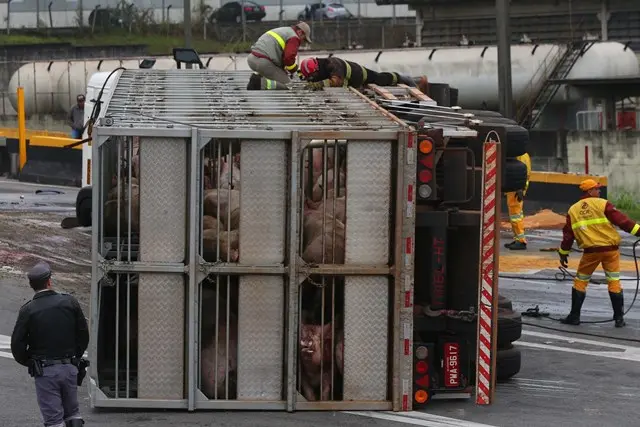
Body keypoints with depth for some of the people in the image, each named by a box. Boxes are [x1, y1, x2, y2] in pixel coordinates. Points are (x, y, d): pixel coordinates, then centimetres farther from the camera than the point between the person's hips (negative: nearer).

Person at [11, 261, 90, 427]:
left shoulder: (28, 310, -9)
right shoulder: (70, 302, -1)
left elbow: (17, 343, -8)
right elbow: (84, 334, 4)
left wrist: (28, 363, 10)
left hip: (44, 371, -3)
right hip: (69, 368, 3)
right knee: (72, 413, 18)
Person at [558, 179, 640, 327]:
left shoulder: (573, 210, 9)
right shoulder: (603, 204, -4)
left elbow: (568, 233, 11)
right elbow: (621, 220, -10)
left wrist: (563, 253, 19)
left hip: (590, 251, 2)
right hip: (610, 249, -2)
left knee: (580, 281, 15)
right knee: (614, 282, 5)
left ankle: (574, 316, 14)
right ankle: (619, 318, 5)